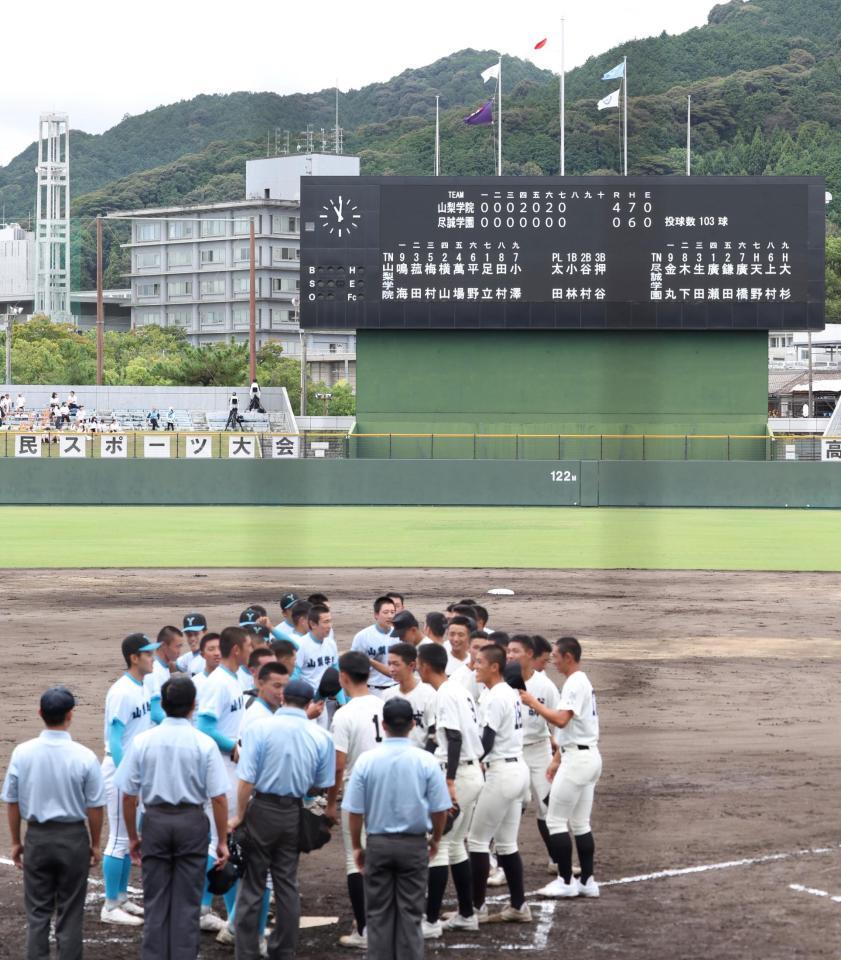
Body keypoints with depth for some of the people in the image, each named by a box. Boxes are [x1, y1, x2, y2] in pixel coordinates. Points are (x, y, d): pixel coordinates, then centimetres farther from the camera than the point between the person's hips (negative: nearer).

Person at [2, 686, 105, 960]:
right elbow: (94, 807, -7)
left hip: (37, 836, 2)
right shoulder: (84, 757, -15)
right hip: (73, 837, -2)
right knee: (70, 912, 9)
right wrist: (95, 844, 8)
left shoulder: (22, 753, -9)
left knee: (37, 911, 12)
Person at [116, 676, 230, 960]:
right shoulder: (204, 744, -9)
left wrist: (133, 836, 10)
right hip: (192, 822, -1)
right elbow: (218, 798, -9)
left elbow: (128, 796, -1)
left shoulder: (142, 742, -5)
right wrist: (222, 841, 1)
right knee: (187, 902, 6)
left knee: (155, 901, 10)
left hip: (155, 820, 1)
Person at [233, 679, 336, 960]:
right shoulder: (321, 737, -4)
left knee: (252, 884, 3)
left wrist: (240, 814, -4)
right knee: (287, 884, 14)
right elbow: (322, 784, 4)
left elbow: (246, 780, -16)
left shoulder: (260, 728, -12)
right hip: (294, 813, 3)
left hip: (262, 809, -3)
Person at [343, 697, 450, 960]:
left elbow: (354, 811, -5)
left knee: (379, 913, 9)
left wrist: (357, 846, 9)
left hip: (378, 843, 0)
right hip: (414, 844, 0)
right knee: (410, 913, 6)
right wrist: (435, 840, 14)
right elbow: (440, 809, -4)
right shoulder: (425, 761, -9)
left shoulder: (367, 760, -8)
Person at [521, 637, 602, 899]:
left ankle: (566, 881, -2)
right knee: (580, 823, 12)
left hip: (577, 758, -10)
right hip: (589, 756, 10)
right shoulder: (583, 681, 17)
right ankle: (587, 881, 12)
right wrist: (557, 759, 22)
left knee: (555, 820, -4)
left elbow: (561, 720, -27)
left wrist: (533, 702, -16)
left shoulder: (574, 684, -15)